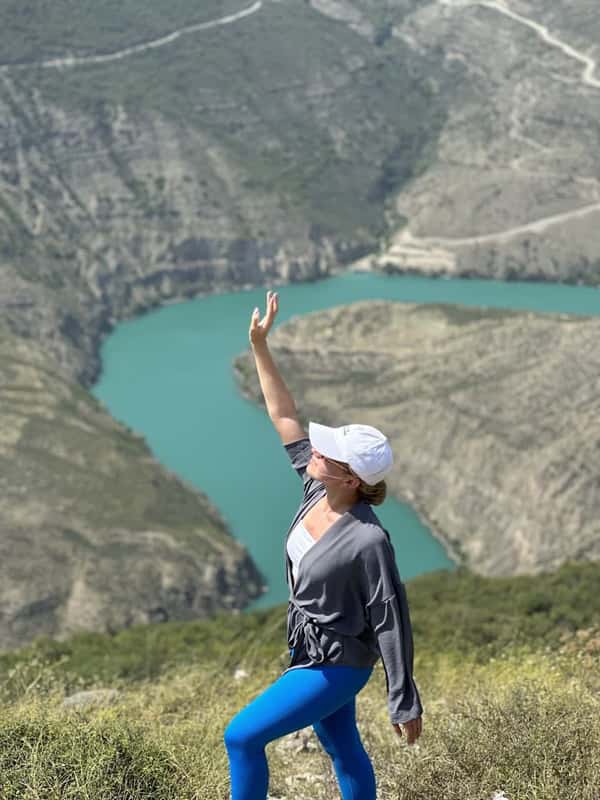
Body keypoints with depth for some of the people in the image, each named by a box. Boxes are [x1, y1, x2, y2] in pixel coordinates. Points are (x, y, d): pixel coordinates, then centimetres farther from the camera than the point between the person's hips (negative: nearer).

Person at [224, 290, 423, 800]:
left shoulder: (368, 540, -30)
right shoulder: (318, 490, -11)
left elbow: (391, 622, -23)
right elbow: (284, 418, -3)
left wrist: (405, 704, -16)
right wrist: (260, 346, -8)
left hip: (336, 667, -8)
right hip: (312, 653, 8)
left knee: (241, 736, -7)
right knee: (342, 749, 23)